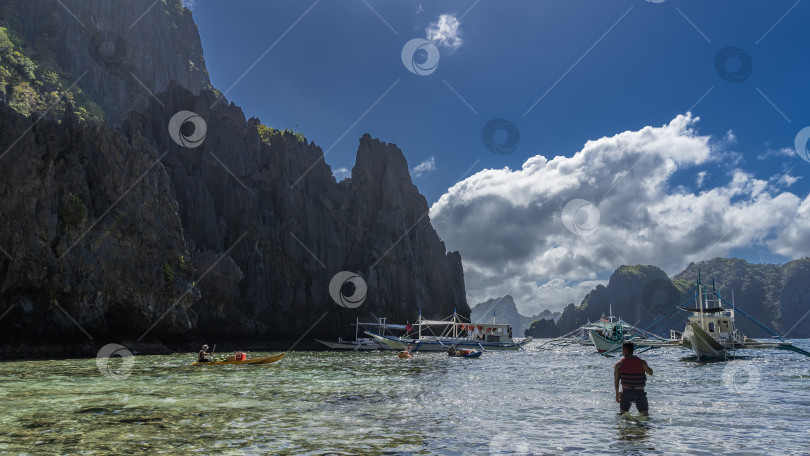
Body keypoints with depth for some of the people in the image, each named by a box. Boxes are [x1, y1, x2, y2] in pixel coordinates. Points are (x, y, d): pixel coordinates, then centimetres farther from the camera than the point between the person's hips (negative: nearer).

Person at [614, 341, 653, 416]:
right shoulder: (642, 362, -5)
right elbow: (650, 373, 12)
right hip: (639, 392, -1)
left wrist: (617, 393, 16)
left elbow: (616, 381, 3)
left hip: (626, 392, 1)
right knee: (645, 415, 6)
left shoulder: (619, 364, -3)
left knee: (622, 415, 17)